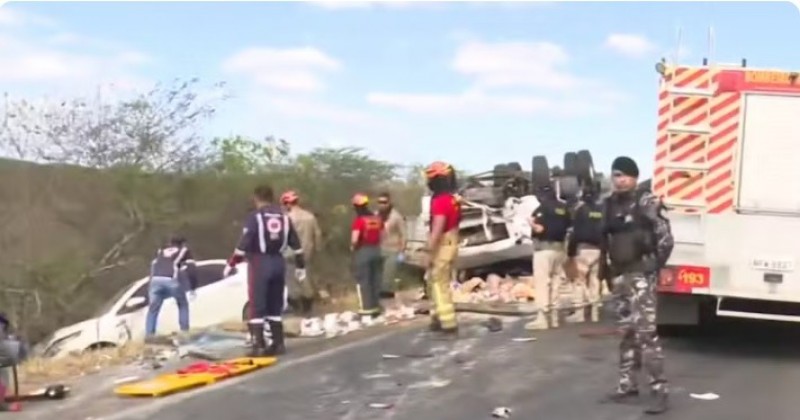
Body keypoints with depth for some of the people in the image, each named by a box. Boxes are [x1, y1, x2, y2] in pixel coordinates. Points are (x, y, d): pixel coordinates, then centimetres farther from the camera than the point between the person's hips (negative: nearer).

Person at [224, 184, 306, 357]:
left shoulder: (254, 216, -8)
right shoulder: (284, 216, 9)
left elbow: (244, 244, -14)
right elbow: (296, 244, 12)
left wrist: (231, 264, -6)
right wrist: (300, 266, 20)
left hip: (259, 263, -6)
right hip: (278, 263, 6)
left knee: (257, 306, -1)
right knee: (275, 306, 15)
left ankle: (258, 346, -4)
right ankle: (278, 344, 16)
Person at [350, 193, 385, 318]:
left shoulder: (359, 220, -15)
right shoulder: (377, 219, 5)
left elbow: (354, 239, -23)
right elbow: (382, 235, 11)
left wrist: (353, 247, -4)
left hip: (363, 251, -6)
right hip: (376, 250, 6)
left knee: (363, 281, 0)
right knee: (375, 280, 12)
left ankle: (366, 309, 0)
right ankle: (376, 307, 17)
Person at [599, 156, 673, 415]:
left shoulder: (646, 202, -8)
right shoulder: (610, 205, 12)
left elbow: (666, 239, -10)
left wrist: (654, 266, -8)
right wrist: (606, 270, 13)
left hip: (641, 275, -7)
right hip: (619, 276, 7)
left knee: (645, 330, -13)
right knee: (626, 331, 12)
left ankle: (659, 390, -10)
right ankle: (628, 385, 21)